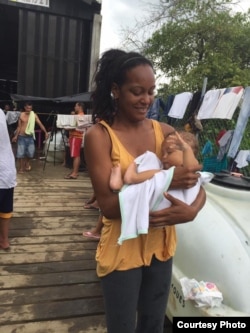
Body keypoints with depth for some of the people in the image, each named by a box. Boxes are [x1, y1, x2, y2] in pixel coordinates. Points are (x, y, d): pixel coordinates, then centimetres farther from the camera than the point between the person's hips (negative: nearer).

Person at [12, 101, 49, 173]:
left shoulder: (34, 115, -1)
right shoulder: (21, 115, 1)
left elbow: (40, 124, -6)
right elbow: (19, 126, 7)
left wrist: (45, 132, -18)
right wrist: (16, 136, 7)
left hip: (30, 137, 0)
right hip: (21, 137, 0)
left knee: (31, 152, -3)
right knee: (21, 153, 1)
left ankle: (27, 163, 28)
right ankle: (21, 168, 16)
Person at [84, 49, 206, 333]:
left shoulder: (165, 131, -2)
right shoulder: (99, 135, -15)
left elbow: (197, 185, -1)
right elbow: (108, 205, -21)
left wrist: (192, 210, -23)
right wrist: (165, 181, -29)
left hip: (161, 246, 5)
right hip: (122, 251, -4)